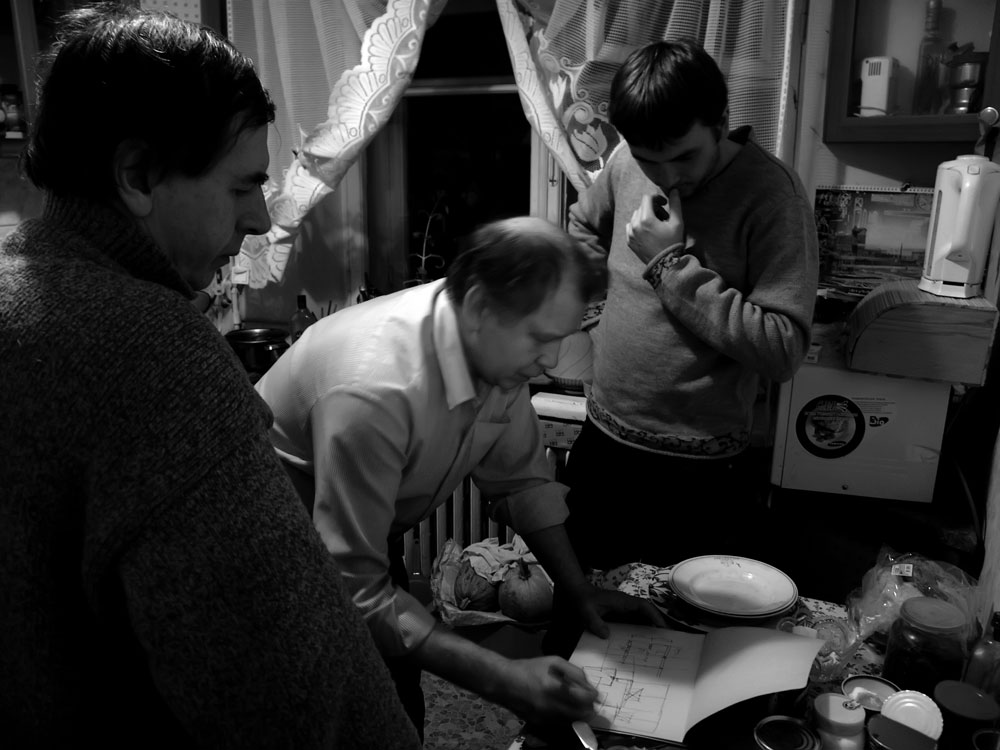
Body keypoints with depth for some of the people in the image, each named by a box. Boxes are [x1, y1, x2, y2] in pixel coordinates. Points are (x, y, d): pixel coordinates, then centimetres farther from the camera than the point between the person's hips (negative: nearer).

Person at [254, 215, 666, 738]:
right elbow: (354, 592, -35)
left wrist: (579, 591, -8)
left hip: (371, 536, 6)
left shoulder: (499, 349, -16)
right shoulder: (376, 393, -40)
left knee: (403, 718, 12)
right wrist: (501, 679, -35)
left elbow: (519, 478, -2)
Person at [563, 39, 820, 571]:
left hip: (702, 471, -5)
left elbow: (783, 351, -23)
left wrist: (675, 263, -23)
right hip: (601, 442, 5)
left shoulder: (769, 193, -18)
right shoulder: (625, 163, -2)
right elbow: (583, 225, 20)